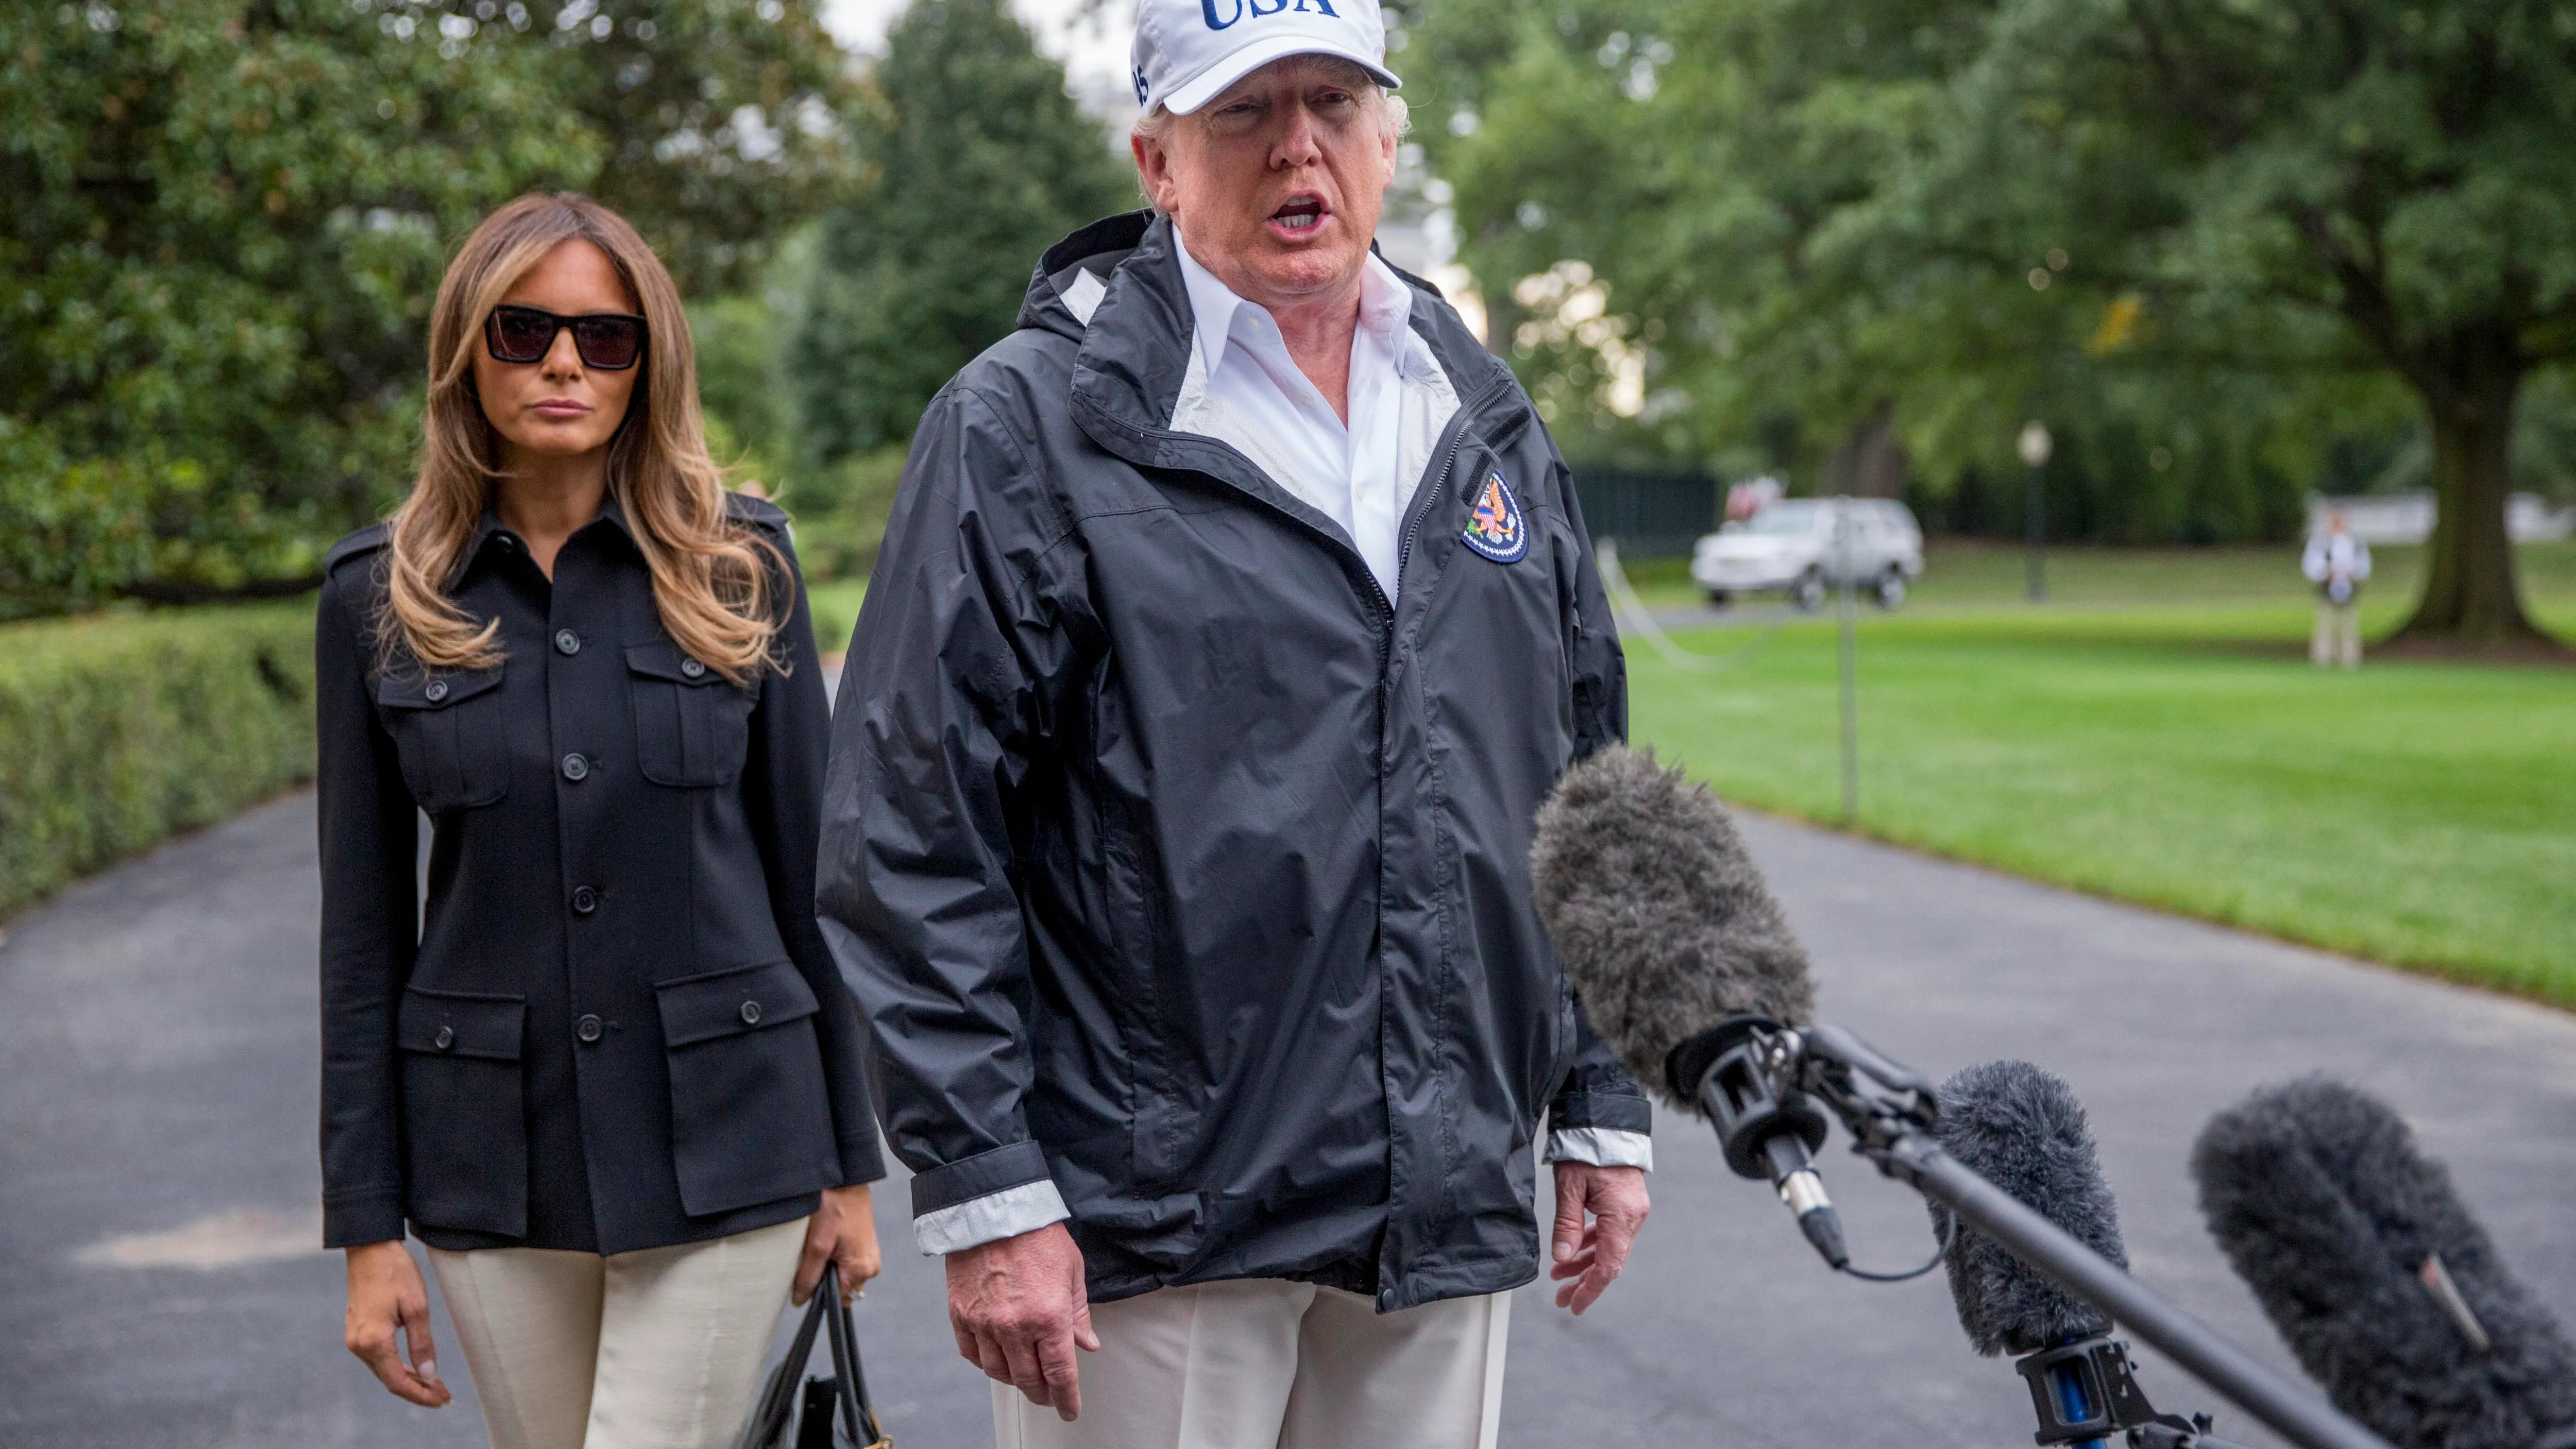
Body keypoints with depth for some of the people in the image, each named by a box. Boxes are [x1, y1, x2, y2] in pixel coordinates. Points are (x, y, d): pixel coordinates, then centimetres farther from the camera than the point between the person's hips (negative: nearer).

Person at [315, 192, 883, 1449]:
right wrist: (367, 1225, 1)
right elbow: (364, 924, 4)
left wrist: (850, 1162, 4)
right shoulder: (380, 598, 2)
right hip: (492, 1149, 2)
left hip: (722, 1148, -1)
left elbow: (809, 867, 4)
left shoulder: (737, 567, 1)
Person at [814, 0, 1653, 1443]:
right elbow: (914, 833, -9)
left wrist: (1604, 1107, 15)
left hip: (1446, 1206, 5)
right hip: (1151, 1217, -5)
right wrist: (983, 1193, -13)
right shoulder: (1028, 426, -5)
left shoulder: (1492, 427, 13)